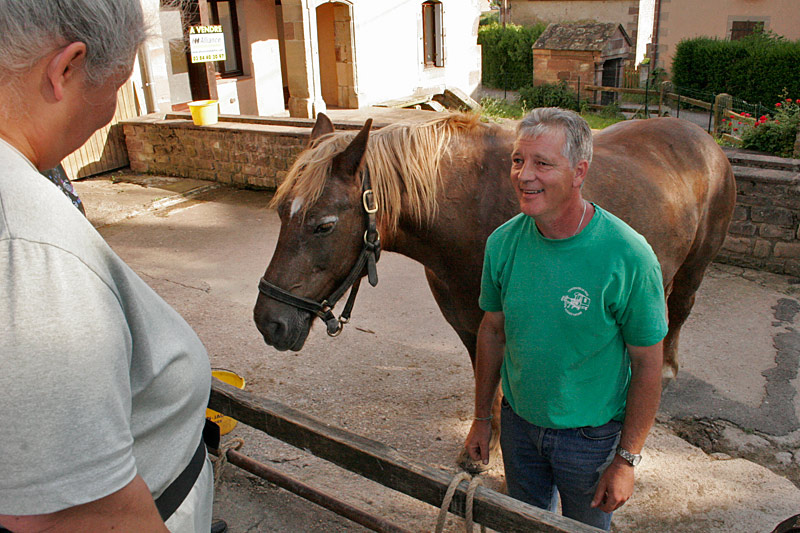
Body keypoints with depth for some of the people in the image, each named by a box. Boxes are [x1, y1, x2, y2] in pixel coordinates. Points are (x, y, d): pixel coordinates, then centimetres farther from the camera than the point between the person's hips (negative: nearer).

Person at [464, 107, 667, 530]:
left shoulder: (629, 256, -25)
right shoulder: (503, 242, -13)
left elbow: (647, 365, -17)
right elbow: (493, 330, 0)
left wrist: (626, 460, -12)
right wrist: (482, 418, 6)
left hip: (591, 435, -3)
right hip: (518, 422, 3)